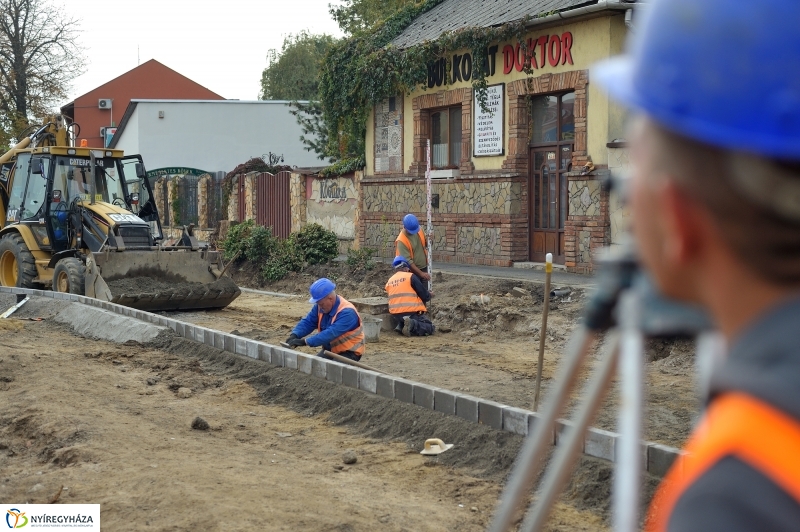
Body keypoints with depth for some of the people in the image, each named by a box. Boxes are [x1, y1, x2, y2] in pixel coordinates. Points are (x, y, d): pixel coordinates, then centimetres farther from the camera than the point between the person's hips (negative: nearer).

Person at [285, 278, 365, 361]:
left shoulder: (347, 312, -27)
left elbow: (331, 333, -35)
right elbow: (308, 322, -3)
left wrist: (305, 341, -38)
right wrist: (294, 335, -23)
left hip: (349, 353, -7)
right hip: (330, 350, 7)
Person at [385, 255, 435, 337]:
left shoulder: (389, 281, 14)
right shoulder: (411, 276, -4)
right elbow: (425, 296, -4)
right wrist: (429, 295, 21)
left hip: (395, 315, 6)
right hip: (411, 312, -6)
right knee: (430, 328, 1)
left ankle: (401, 326, -2)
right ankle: (413, 325, -26)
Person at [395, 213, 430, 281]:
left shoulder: (419, 230, -3)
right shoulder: (401, 241, -23)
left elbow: (425, 243, 13)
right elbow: (407, 261, -24)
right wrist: (421, 273, -25)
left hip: (424, 268, 6)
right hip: (412, 272, -6)